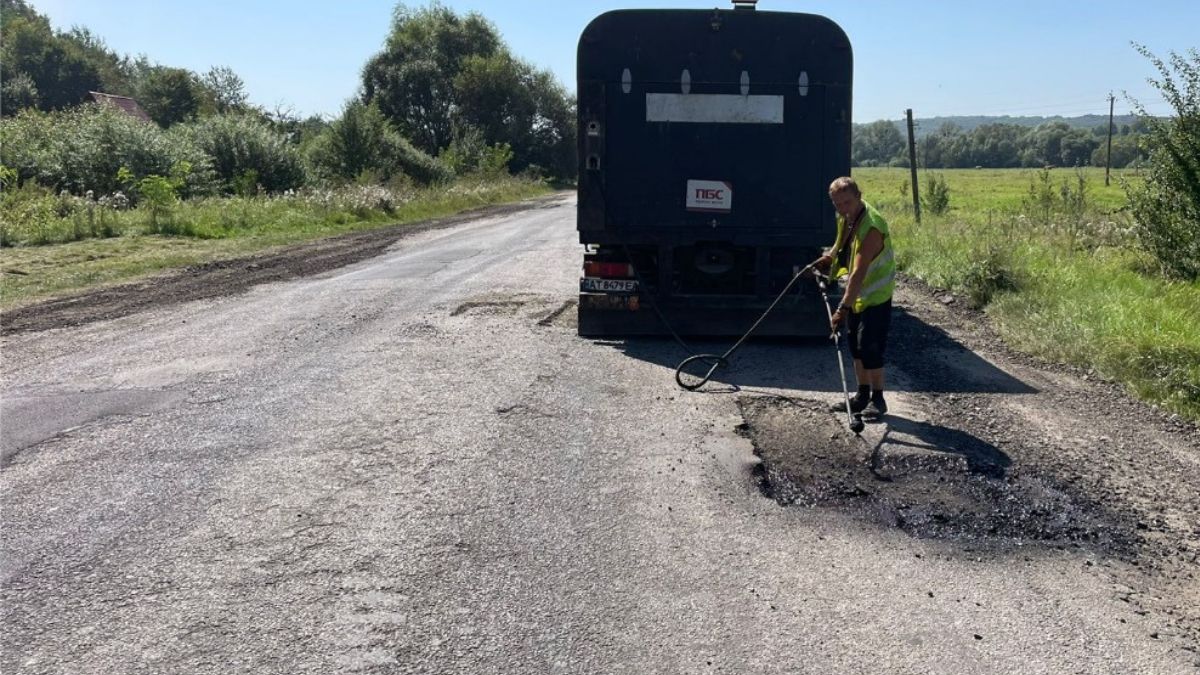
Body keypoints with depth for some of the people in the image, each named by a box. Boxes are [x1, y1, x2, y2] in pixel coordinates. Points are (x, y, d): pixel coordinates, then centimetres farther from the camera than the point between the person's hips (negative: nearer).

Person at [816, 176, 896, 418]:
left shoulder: (871, 227, -30)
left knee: (870, 347, -8)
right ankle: (862, 395, 24)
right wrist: (829, 257, 3)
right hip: (856, 293, 9)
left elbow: (859, 273, -36)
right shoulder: (846, 217, -3)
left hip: (876, 295, -9)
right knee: (855, 345, 13)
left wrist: (842, 308, -39)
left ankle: (877, 399, 6)